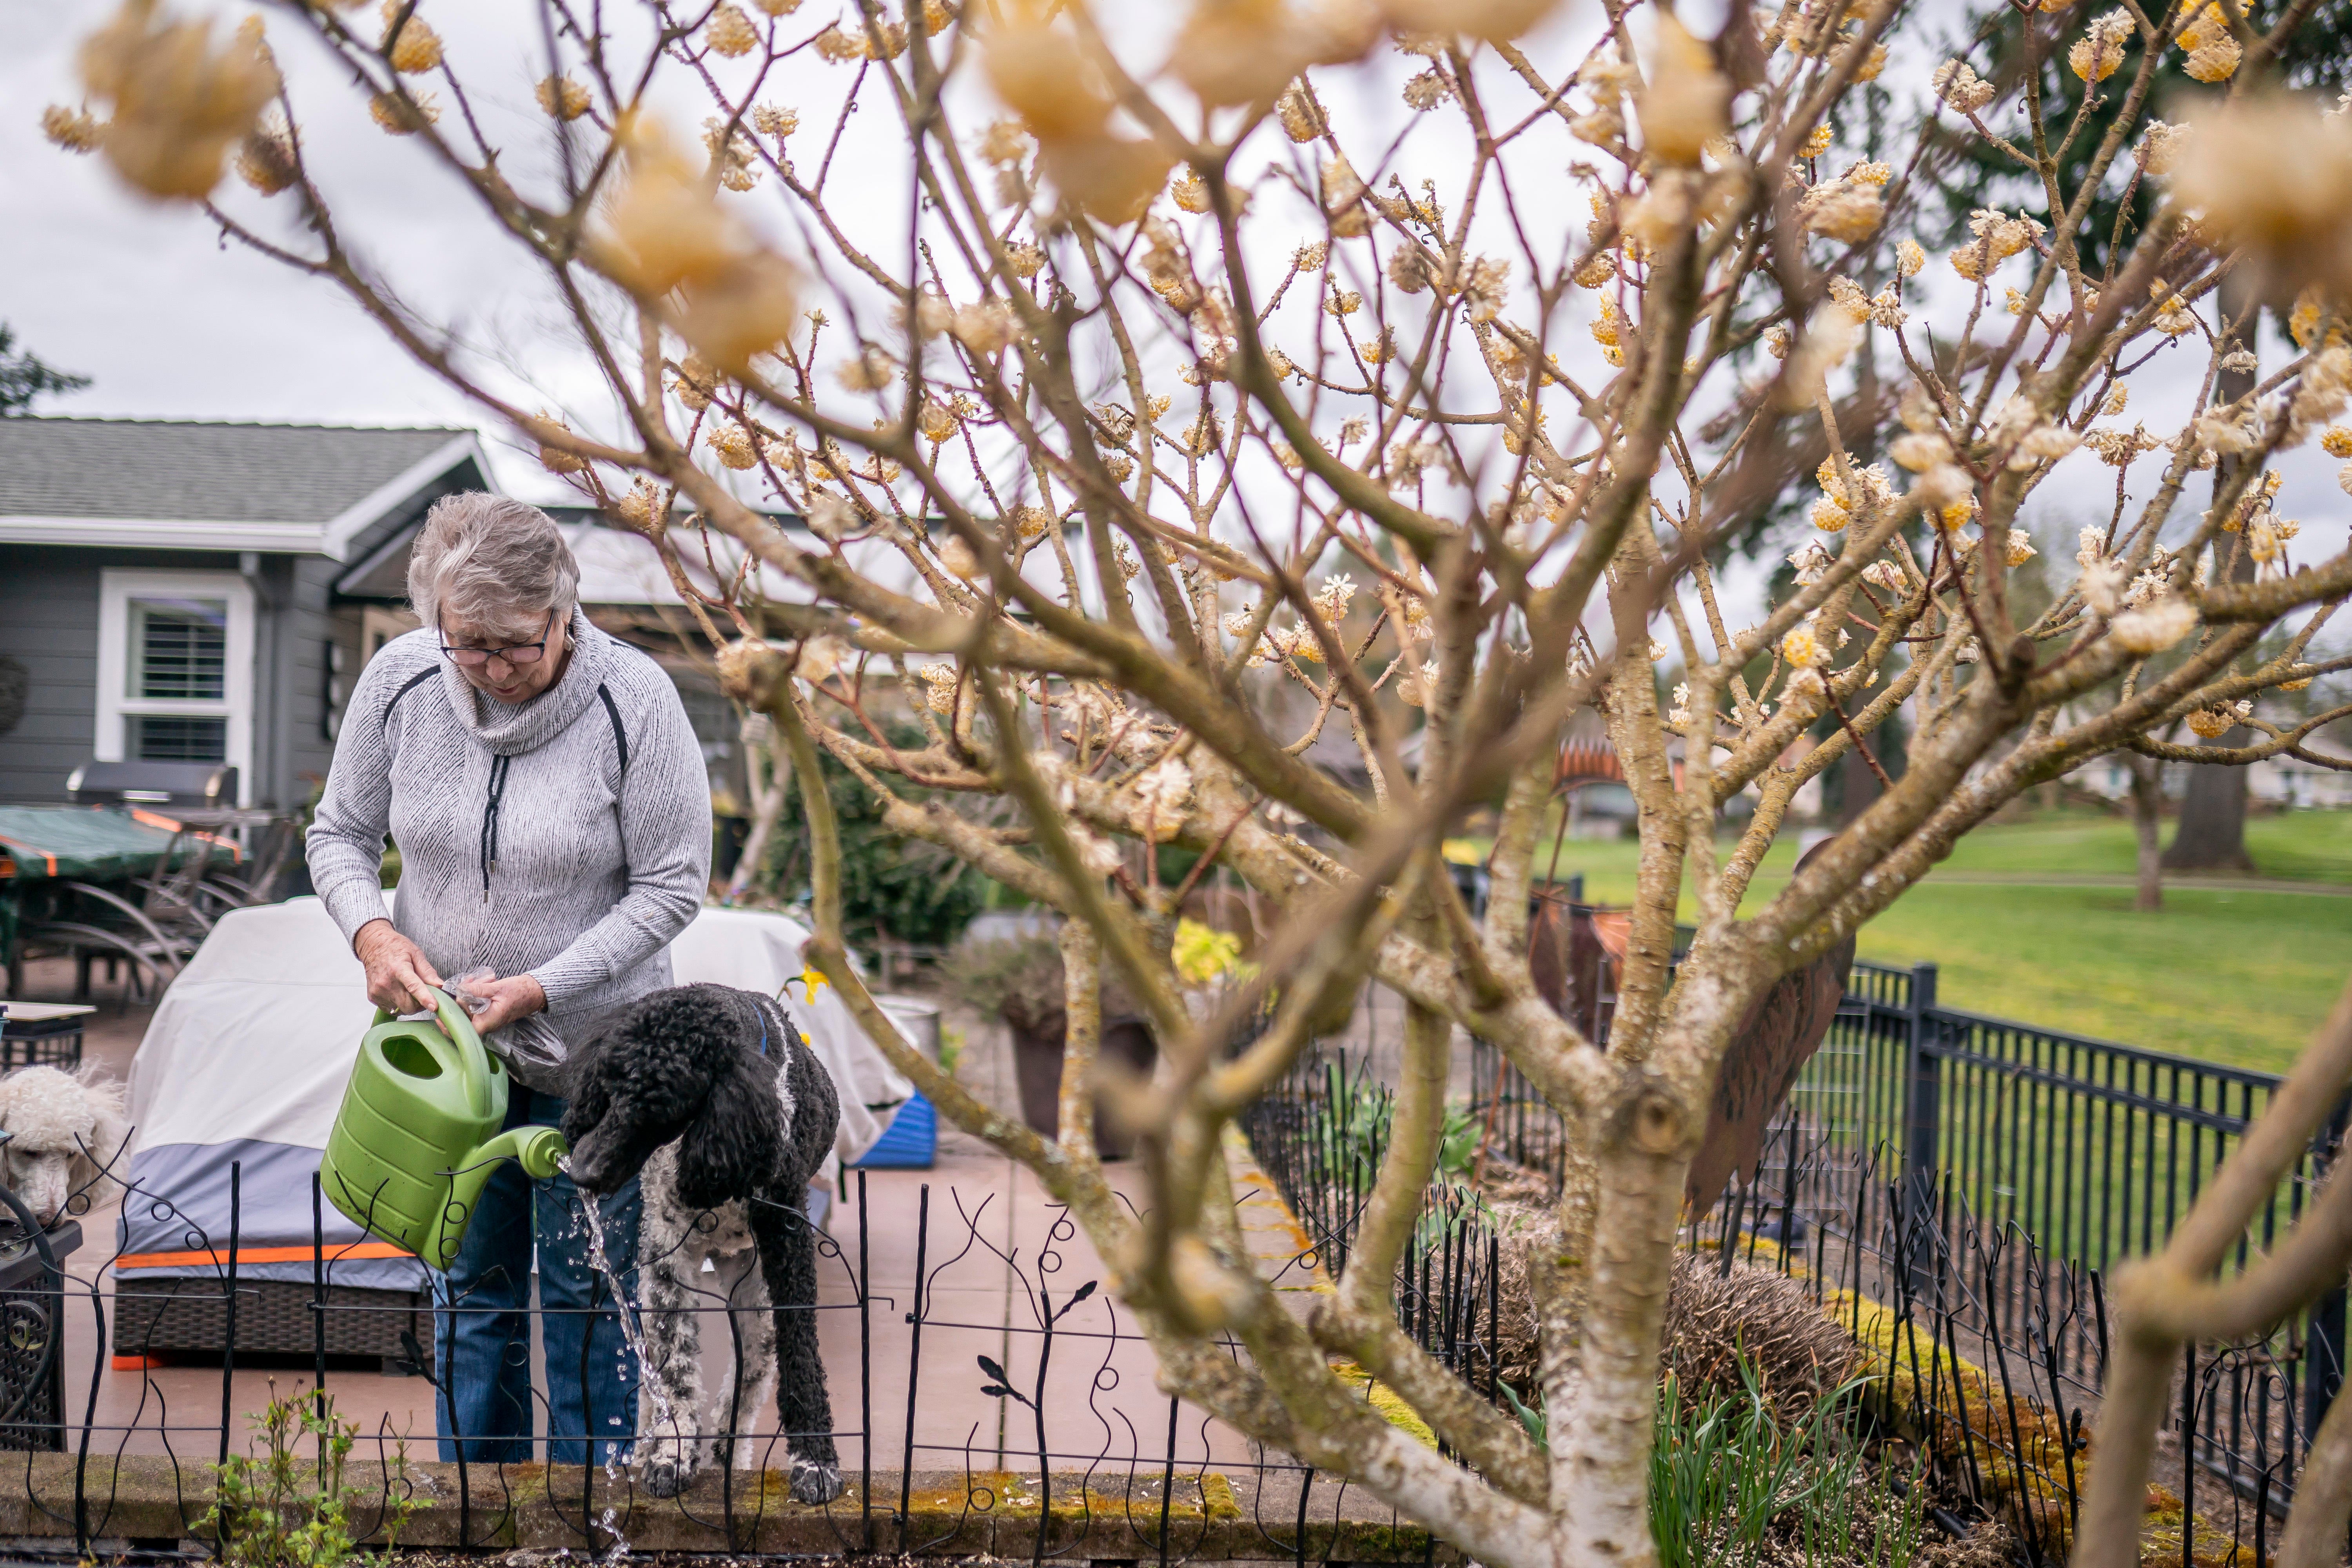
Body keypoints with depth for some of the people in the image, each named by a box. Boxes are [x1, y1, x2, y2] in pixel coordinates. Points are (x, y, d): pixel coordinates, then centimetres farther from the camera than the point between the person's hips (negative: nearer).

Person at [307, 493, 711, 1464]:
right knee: (470, 1283, 14)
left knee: (587, 1291, 8)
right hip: (444, 1035, 3)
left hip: (590, 1050, -3)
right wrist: (372, 932, -15)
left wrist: (540, 989, -20)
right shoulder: (399, 679, -9)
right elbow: (340, 834, 5)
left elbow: (673, 885, -14)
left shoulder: (633, 700, -19)